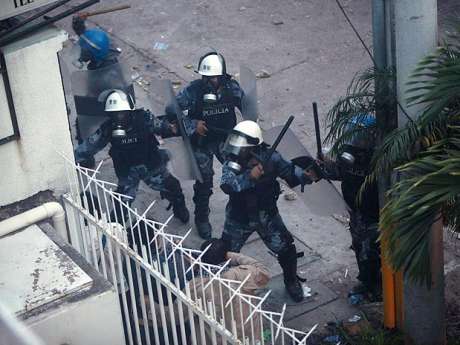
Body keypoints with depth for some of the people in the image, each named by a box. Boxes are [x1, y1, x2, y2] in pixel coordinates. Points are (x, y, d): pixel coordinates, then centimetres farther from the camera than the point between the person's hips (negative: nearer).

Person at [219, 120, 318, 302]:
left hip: (267, 215, 1)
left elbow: (290, 171, -10)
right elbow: (227, 185, -39)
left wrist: (306, 175, -31)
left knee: (286, 249, 5)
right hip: (239, 218, 0)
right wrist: (249, 177, -53)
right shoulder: (231, 164, -23)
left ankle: (292, 282, 32)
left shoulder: (270, 158, -20)